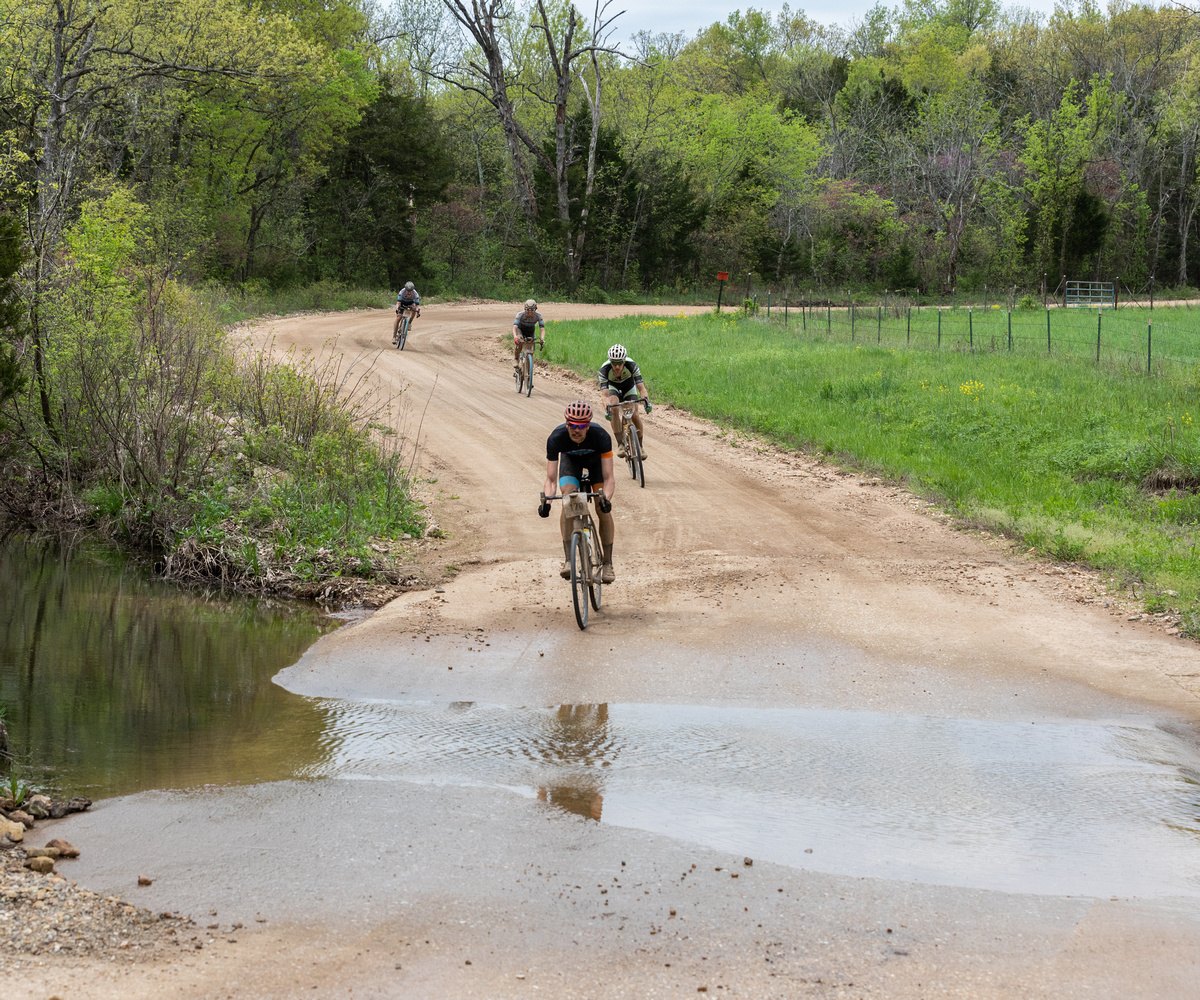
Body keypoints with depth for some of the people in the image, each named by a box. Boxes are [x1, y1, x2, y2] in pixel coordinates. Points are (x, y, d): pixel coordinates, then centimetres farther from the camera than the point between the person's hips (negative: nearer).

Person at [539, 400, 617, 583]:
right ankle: (568, 560, -21)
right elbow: (551, 479, -32)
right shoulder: (556, 438, -36)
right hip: (570, 459, 0)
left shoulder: (601, 436, -38)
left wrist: (606, 498, -55)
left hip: (596, 459, 0)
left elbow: (608, 477, -37)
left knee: (603, 509, -14)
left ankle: (607, 563, -1)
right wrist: (546, 500, -50)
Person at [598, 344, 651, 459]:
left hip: (628, 385, 0)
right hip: (613, 386, 0)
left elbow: (641, 387, -37)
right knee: (614, 409, -29)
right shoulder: (604, 369, -37)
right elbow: (605, 395, -40)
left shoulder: (631, 365, -36)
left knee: (635, 415, -15)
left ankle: (640, 445, 9)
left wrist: (646, 400, -55)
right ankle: (620, 444, -20)